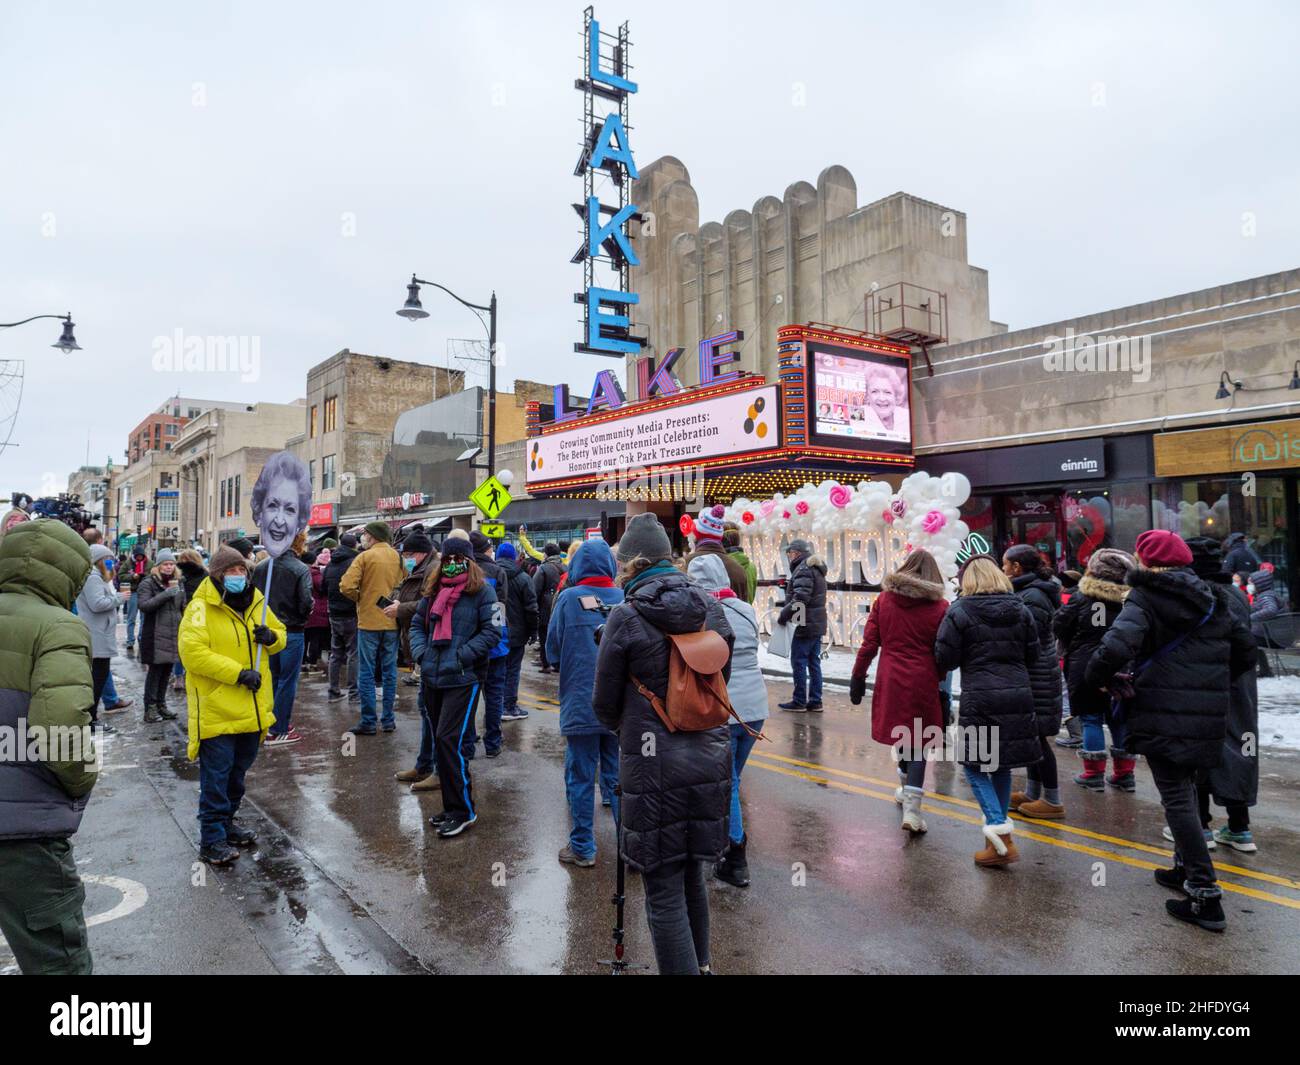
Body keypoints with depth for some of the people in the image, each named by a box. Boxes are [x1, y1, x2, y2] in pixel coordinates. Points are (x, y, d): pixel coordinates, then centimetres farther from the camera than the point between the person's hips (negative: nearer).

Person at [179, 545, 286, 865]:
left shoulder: (255, 602, 8)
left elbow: (280, 635, 17)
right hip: (217, 709, -7)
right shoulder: (202, 607, -12)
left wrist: (271, 636, -8)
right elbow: (192, 652, -22)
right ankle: (211, 841, 11)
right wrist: (238, 673, -25)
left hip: (252, 709, 7)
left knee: (237, 771, 20)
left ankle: (226, 822, 37)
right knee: (215, 776, 0)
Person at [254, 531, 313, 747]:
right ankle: (279, 731, 8)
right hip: (292, 632, -5)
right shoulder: (300, 569, -16)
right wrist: (302, 617, 1)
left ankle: (271, 723, 27)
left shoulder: (260, 567, 1)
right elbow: (306, 603, -20)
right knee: (287, 681, 3)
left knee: (272, 678, 18)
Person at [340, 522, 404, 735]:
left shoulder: (365, 557, -8)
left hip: (369, 621, -4)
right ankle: (388, 720, 16)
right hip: (392, 621, 4)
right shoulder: (398, 557, 3)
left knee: (367, 673, 4)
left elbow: (346, 586, -16)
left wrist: (359, 598, 1)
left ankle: (368, 722, 5)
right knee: (389, 672, 11)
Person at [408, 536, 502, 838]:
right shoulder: (434, 589, 12)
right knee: (441, 742, 13)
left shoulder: (481, 590, -6)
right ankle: (452, 807, 26)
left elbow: (493, 631, -10)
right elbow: (417, 623, 20)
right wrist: (420, 651, 3)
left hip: (463, 679, -7)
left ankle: (463, 810, 2)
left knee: (448, 741, -11)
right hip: (432, 678, 7)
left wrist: (462, 654, -16)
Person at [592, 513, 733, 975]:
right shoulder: (711, 607, 2)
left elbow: (605, 705, -3)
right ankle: (700, 964, 38)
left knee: (664, 893, 6)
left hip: (655, 766, -6)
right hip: (709, 759, 6)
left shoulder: (626, 616, -12)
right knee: (693, 876, 22)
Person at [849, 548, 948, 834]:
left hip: (890, 681, 3)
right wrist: (940, 682, 9)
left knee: (900, 733, 20)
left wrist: (858, 676, 9)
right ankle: (911, 806, -3)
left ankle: (906, 787, 38)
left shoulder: (884, 599, 1)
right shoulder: (940, 606, -5)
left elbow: (869, 644, 1)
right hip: (923, 682, -2)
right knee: (918, 741, 4)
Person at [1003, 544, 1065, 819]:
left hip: (1036, 676, -10)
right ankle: (1032, 793, 26)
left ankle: (1052, 800, 6)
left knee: (1036, 736, -3)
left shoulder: (1032, 596, -18)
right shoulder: (1027, 591, 13)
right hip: (1032, 675, 10)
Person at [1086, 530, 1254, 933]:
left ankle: (1205, 893, -4)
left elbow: (1115, 648, -24)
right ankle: (1187, 869, 34)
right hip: (1207, 716, 7)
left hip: (1163, 714, -7)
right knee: (1184, 790, 22)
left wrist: (1099, 678, -6)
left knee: (1176, 799, -3)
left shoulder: (1145, 600, -10)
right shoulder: (1214, 600, 13)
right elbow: (1245, 650, 19)